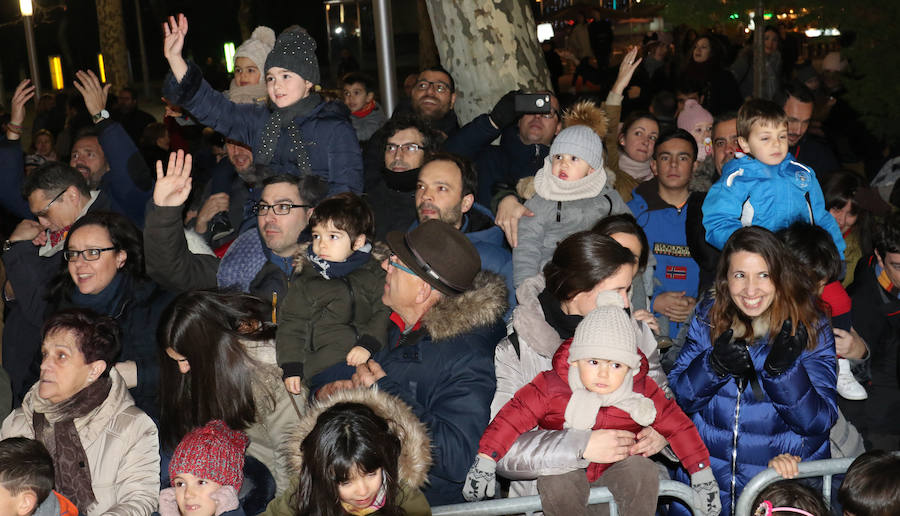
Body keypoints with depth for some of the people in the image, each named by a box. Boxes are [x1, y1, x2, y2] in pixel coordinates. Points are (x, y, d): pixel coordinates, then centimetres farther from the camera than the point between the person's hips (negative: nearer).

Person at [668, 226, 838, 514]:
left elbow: (820, 422, -11)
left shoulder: (810, 330, -4)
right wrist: (713, 365, -20)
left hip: (787, 477, -1)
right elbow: (678, 399, -2)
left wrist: (784, 369, -26)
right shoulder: (707, 319, 1)